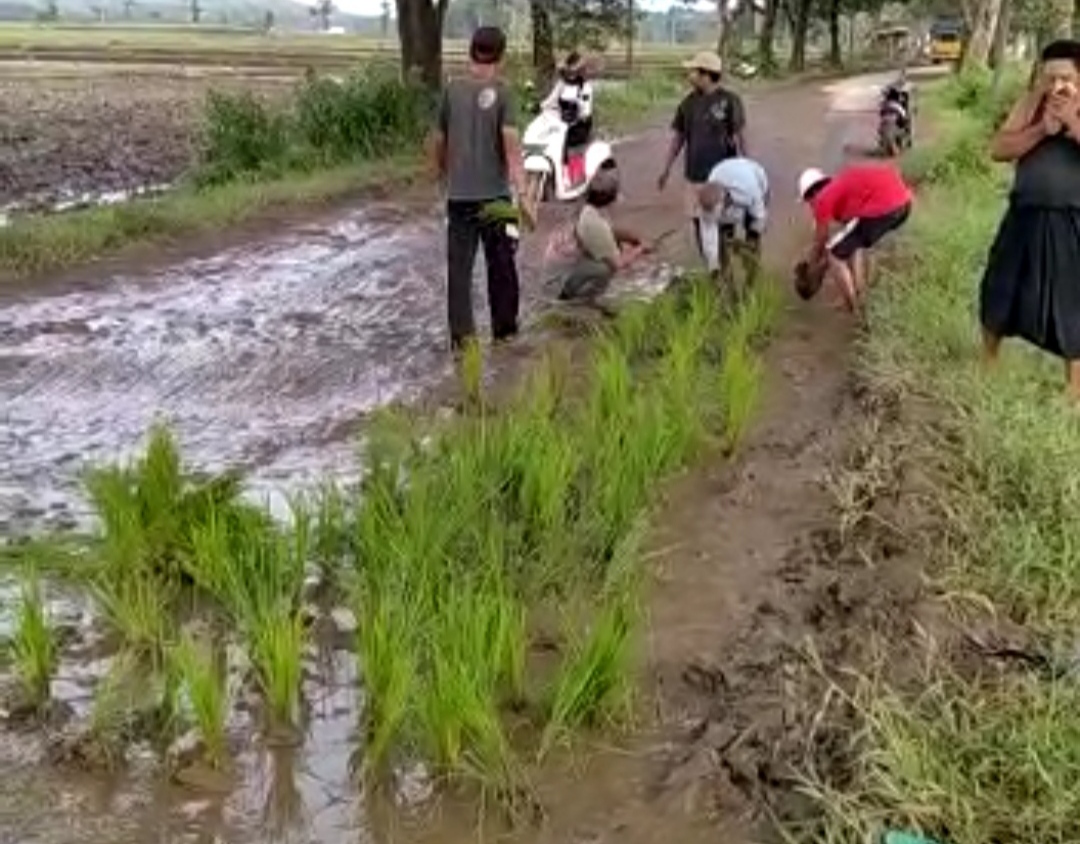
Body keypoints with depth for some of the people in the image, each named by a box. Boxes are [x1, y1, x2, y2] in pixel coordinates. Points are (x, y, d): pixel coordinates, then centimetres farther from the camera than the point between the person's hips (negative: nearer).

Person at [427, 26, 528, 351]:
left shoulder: (452, 89, 2)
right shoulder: (501, 91, -7)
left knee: (459, 265, 4)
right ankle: (504, 328, 24)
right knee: (501, 263, 13)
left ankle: (462, 334, 0)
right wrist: (522, 191, -19)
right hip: (495, 193, -1)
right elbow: (510, 141, -16)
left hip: (459, 194, 2)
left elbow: (439, 140, 8)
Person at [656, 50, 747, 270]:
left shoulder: (729, 101, -10)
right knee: (699, 223, 10)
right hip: (695, 175, 5)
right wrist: (666, 168, 11)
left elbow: (740, 137, -9)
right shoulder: (688, 103, 5)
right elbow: (678, 137, 12)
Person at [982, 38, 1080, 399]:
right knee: (999, 293, 16)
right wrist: (1042, 129, -18)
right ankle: (987, 363, 40)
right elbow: (998, 149, -7)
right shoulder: (1032, 103, 1)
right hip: (1025, 217, 3)